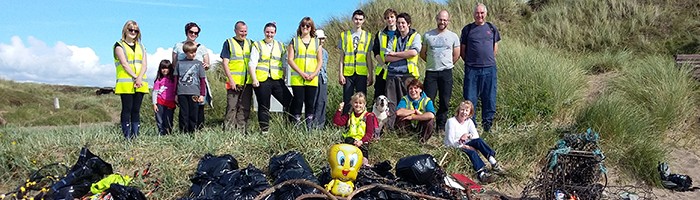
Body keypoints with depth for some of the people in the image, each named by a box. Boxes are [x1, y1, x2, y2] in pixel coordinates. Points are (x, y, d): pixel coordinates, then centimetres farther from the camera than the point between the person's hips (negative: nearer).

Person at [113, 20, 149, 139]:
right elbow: (124, 64, -6)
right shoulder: (119, 46, 6)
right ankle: (127, 137, -5)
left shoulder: (141, 47, 19)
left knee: (136, 110, 4)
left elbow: (144, 65, 8)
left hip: (140, 84, 4)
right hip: (126, 84, -4)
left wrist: (140, 78, -10)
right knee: (127, 110, -5)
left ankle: (136, 135, 5)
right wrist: (135, 77, -14)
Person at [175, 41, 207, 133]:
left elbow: (202, 80, 7)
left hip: (194, 93, 0)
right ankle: (183, 132, 6)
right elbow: (176, 79, 13)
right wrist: (175, 94, 11)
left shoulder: (198, 63, 8)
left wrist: (202, 94, 2)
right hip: (182, 93, 1)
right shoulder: (180, 63, 9)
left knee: (193, 115, 1)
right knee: (184, 114, 2)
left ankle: (192, 132, 8)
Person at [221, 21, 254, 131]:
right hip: (234, 82, -4)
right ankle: (228, 130, 0)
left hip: (247, 82, 4)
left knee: (245, 108, 7)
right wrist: (231, 80, -11)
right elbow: (225, 63, -5)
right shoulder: (229, 43, 1)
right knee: (231, 108, -4)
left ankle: (241, 130, 14)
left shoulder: (250, 43, 14)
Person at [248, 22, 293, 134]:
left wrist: (283, 76, 7)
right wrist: (254, 79, -11)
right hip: (262, 81, -3)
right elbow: (252, 64, -1)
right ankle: (264, 130, 11)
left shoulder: (280, 46, 16)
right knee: (264, 107, 3)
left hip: (277, 80, 3)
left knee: (290, 102, -6)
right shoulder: (257, 46, 5)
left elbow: (284, 62, 19)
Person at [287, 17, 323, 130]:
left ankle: (309, 127, 8)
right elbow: (290, 60, 0)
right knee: (298, 102, -4)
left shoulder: (317, 42, 13)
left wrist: (314, 74, -6)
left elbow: (320, 60, 10)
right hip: (297, 78, -2)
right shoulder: (294, 41, 8)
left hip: (312, 79, 2)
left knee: (310, 103, 2)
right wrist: (301, 73, -10)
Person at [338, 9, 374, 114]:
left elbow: (369, 57, 8)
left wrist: (371, 75, 3)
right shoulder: (344, 35, 7)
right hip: (348, 73, 0)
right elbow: (342, 57, 6)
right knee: (347, 101, 1)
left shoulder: (367, 36, 8)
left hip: (362, 74, 0)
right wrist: (340, 74, -1)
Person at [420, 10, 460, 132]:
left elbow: (456, 55, 11)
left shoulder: (453, 36, 5)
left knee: (444, 101, 5)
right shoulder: (428, 35, 4)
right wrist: (433, 63, 9)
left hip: (446, 72, 0)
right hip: (431, 72, 0)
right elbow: (422, 54, 11)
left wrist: (447, 65, 9)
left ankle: (441, 125, 16)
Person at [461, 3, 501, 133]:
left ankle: (487, 125, 17)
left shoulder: (492, 28, 9)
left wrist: (490, 60, 12)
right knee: (470, 99, 1)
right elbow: (462, 49, 7)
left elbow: (495, 47, 17)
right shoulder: (467, 29, 4)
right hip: (472, 69, -2)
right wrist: (469, 62, 5)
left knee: (489, 98, 6)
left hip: (489, 69, 2)